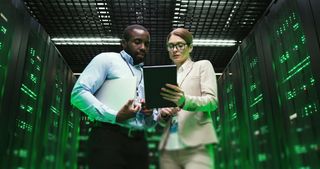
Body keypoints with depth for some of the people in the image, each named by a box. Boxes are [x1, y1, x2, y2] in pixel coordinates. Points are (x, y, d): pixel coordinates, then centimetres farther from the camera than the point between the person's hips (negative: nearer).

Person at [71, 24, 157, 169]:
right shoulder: (107, 59, 4)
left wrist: (150, 114, 1)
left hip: (138, 143, 6)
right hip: (108, 138, -6)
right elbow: (78, 93, -10)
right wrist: (115, 116, -18)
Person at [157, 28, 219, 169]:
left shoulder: (202, 65, 10)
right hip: (168, 148, 4)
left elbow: (212, 101, -5)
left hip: (196, 146, -4)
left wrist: (184, 101, -24)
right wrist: (163, 114, -4)